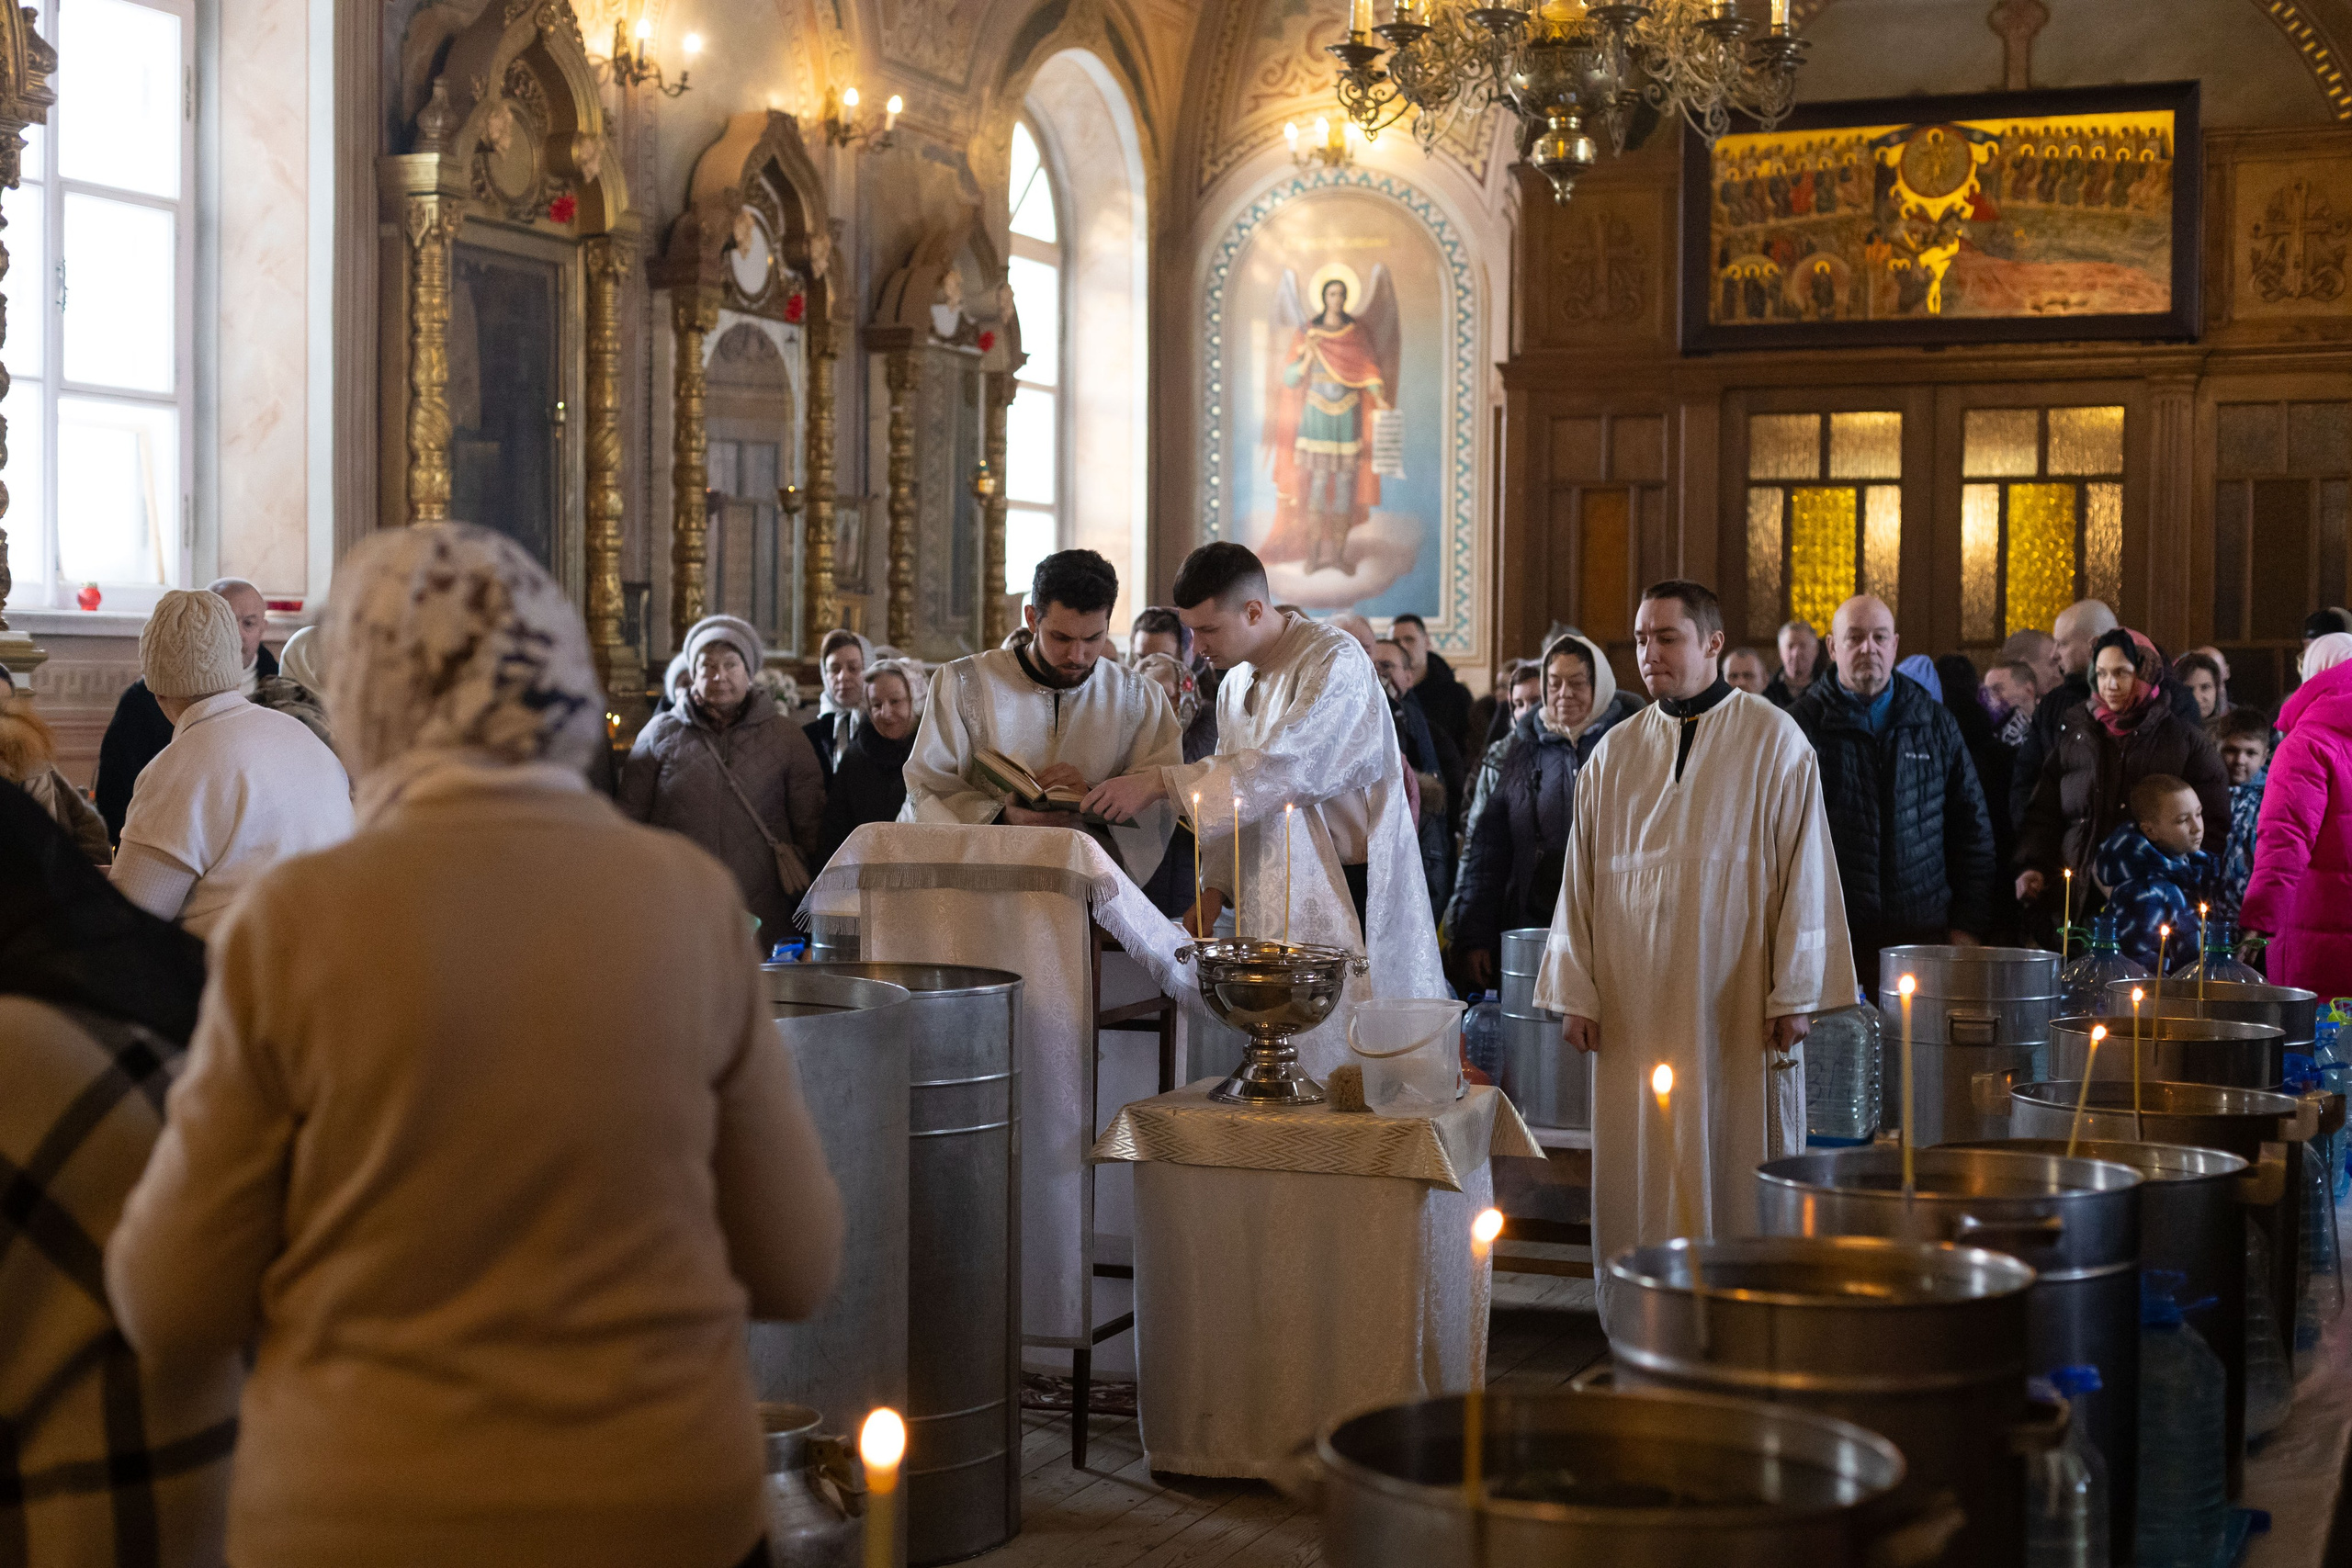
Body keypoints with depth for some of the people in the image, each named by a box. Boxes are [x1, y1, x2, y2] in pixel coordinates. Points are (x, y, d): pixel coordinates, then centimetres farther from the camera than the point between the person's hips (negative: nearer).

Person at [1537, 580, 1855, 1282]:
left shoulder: (1772, 741, 0)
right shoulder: (1616, 752, 9)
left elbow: (1804, 866, -3)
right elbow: (1582, 876, 11)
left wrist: (1794, 993, -7)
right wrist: (1575, 990, 6)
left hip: (1737, 1002, -3)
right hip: (1635, 1004, 3)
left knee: (1736, 1165, 0)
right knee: (1642, 1165, 2)